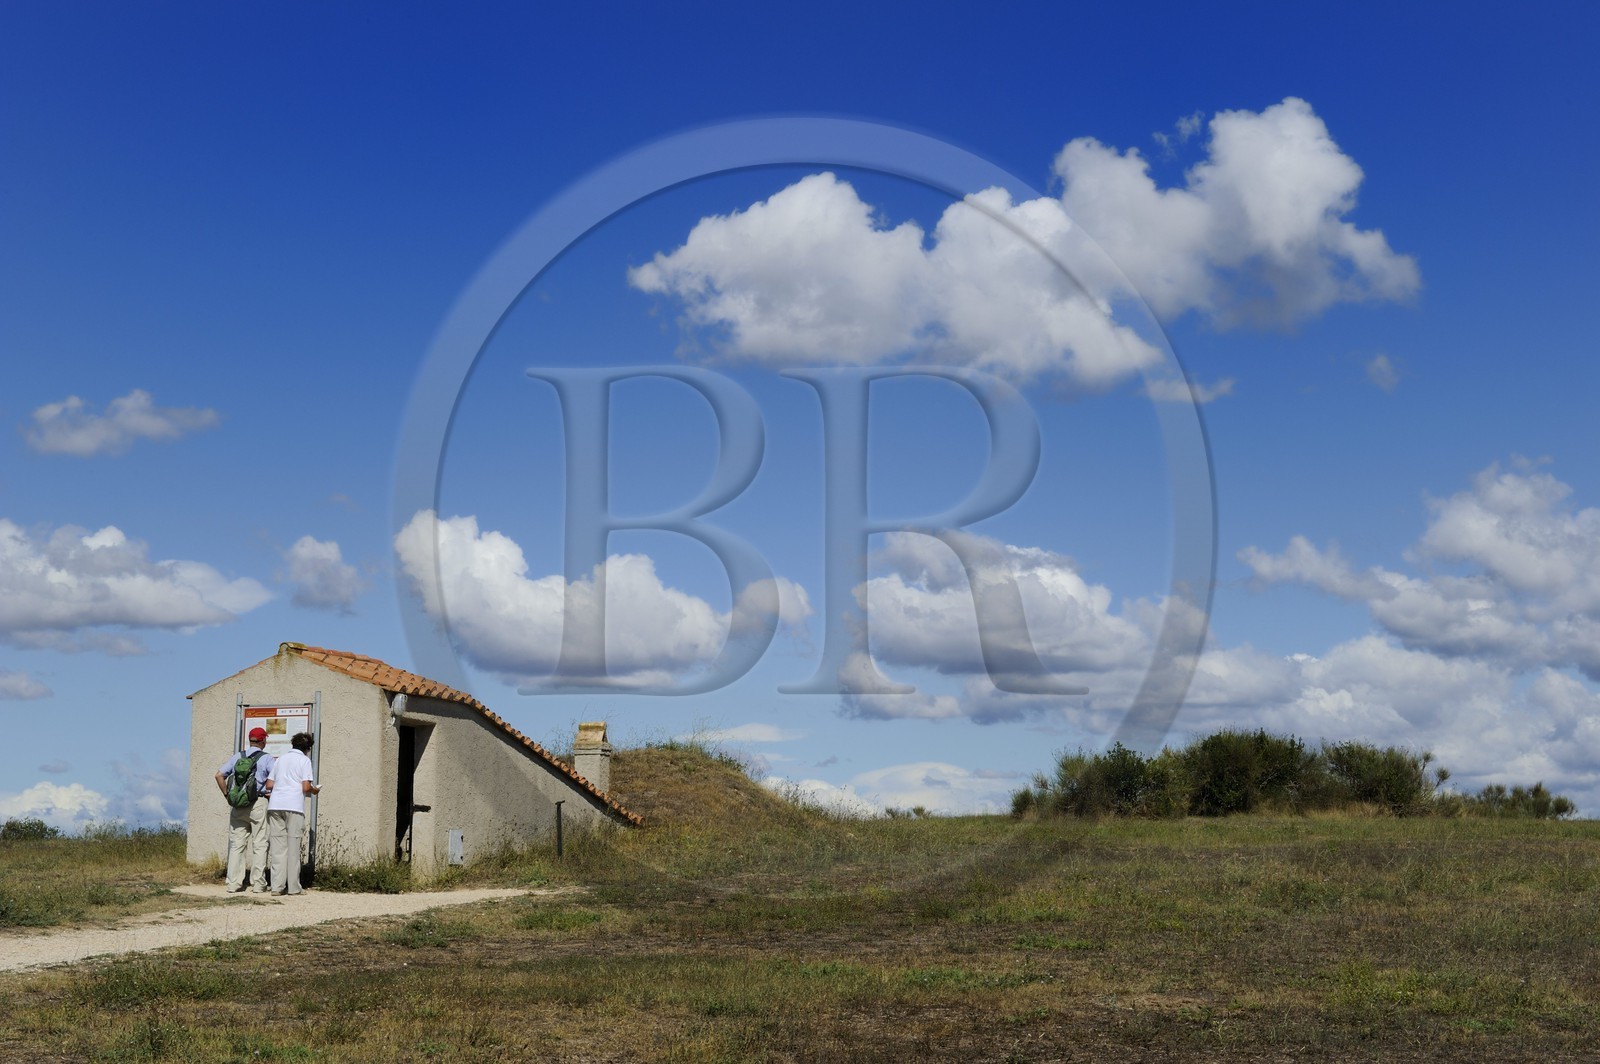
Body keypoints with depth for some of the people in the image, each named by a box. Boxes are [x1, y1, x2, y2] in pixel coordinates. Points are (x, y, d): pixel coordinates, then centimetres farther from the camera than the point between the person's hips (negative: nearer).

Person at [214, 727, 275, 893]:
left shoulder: (237, 757, 11)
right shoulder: (267, 759, -2)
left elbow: (219, 775, 6)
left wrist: (227, 795, 9)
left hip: (237, 804, 4)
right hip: (258, 803, -4)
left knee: (236, 844, 7)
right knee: (259, 844, 2)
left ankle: (233, 883, 5)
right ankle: (259, 884, 2)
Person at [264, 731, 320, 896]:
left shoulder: (280, 759, 19)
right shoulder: (304, 760, 4)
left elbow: (269, 785, 17)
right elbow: (306, 787, -6)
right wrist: (315, 790, 15)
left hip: (275, 805, 4)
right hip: (294, 806, -4)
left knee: (277, 846, 3)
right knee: (293, 847, 1)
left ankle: (277, 887, -1)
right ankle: (294, 887, 2)